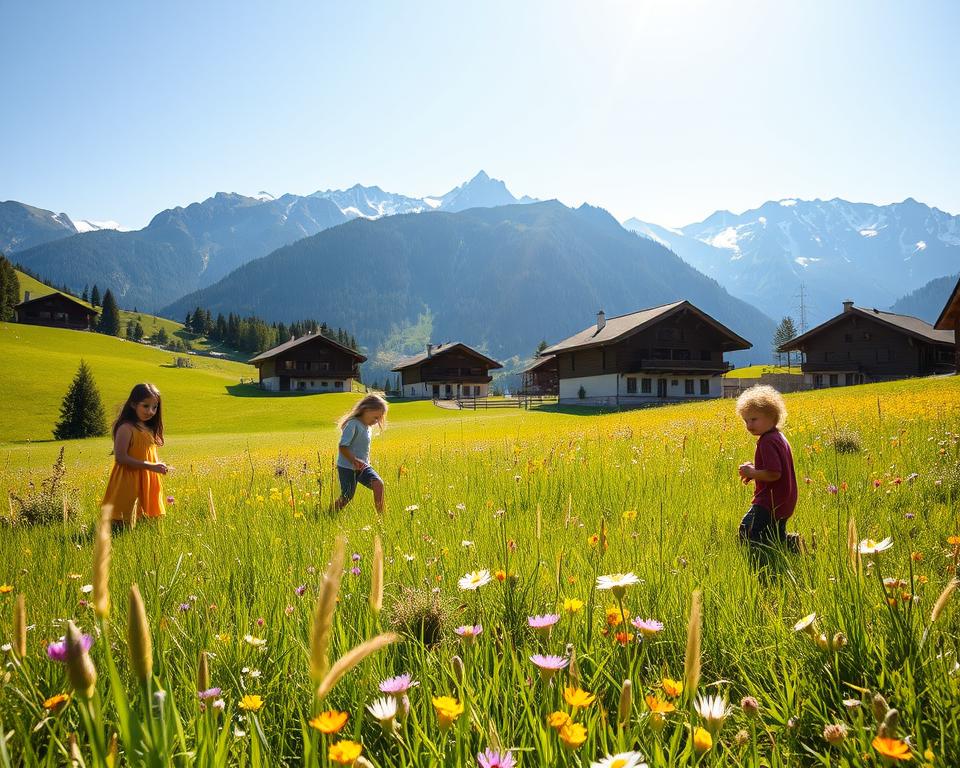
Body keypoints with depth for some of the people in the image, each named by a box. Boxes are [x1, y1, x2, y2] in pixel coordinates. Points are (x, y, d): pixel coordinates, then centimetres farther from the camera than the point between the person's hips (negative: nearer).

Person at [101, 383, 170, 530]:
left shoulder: (149, 429, 13)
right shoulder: (126, 428, -13)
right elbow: (120, 457, -20)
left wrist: (158, 466, 0)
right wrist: (150, 466, -22)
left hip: (147, 484, 8)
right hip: (128, 483, -8)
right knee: (124, 526, -5)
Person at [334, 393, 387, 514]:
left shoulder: (368, 426, 8)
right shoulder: (353, 424, -18)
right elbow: (342, 447, -22)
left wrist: (366, 463, 16)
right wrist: (354, 460, -33)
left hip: (363, 466, 7)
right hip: (347, 467, -7)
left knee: (378, 484, -16)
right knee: (346, 497, -1)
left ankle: (381, 515, -14)